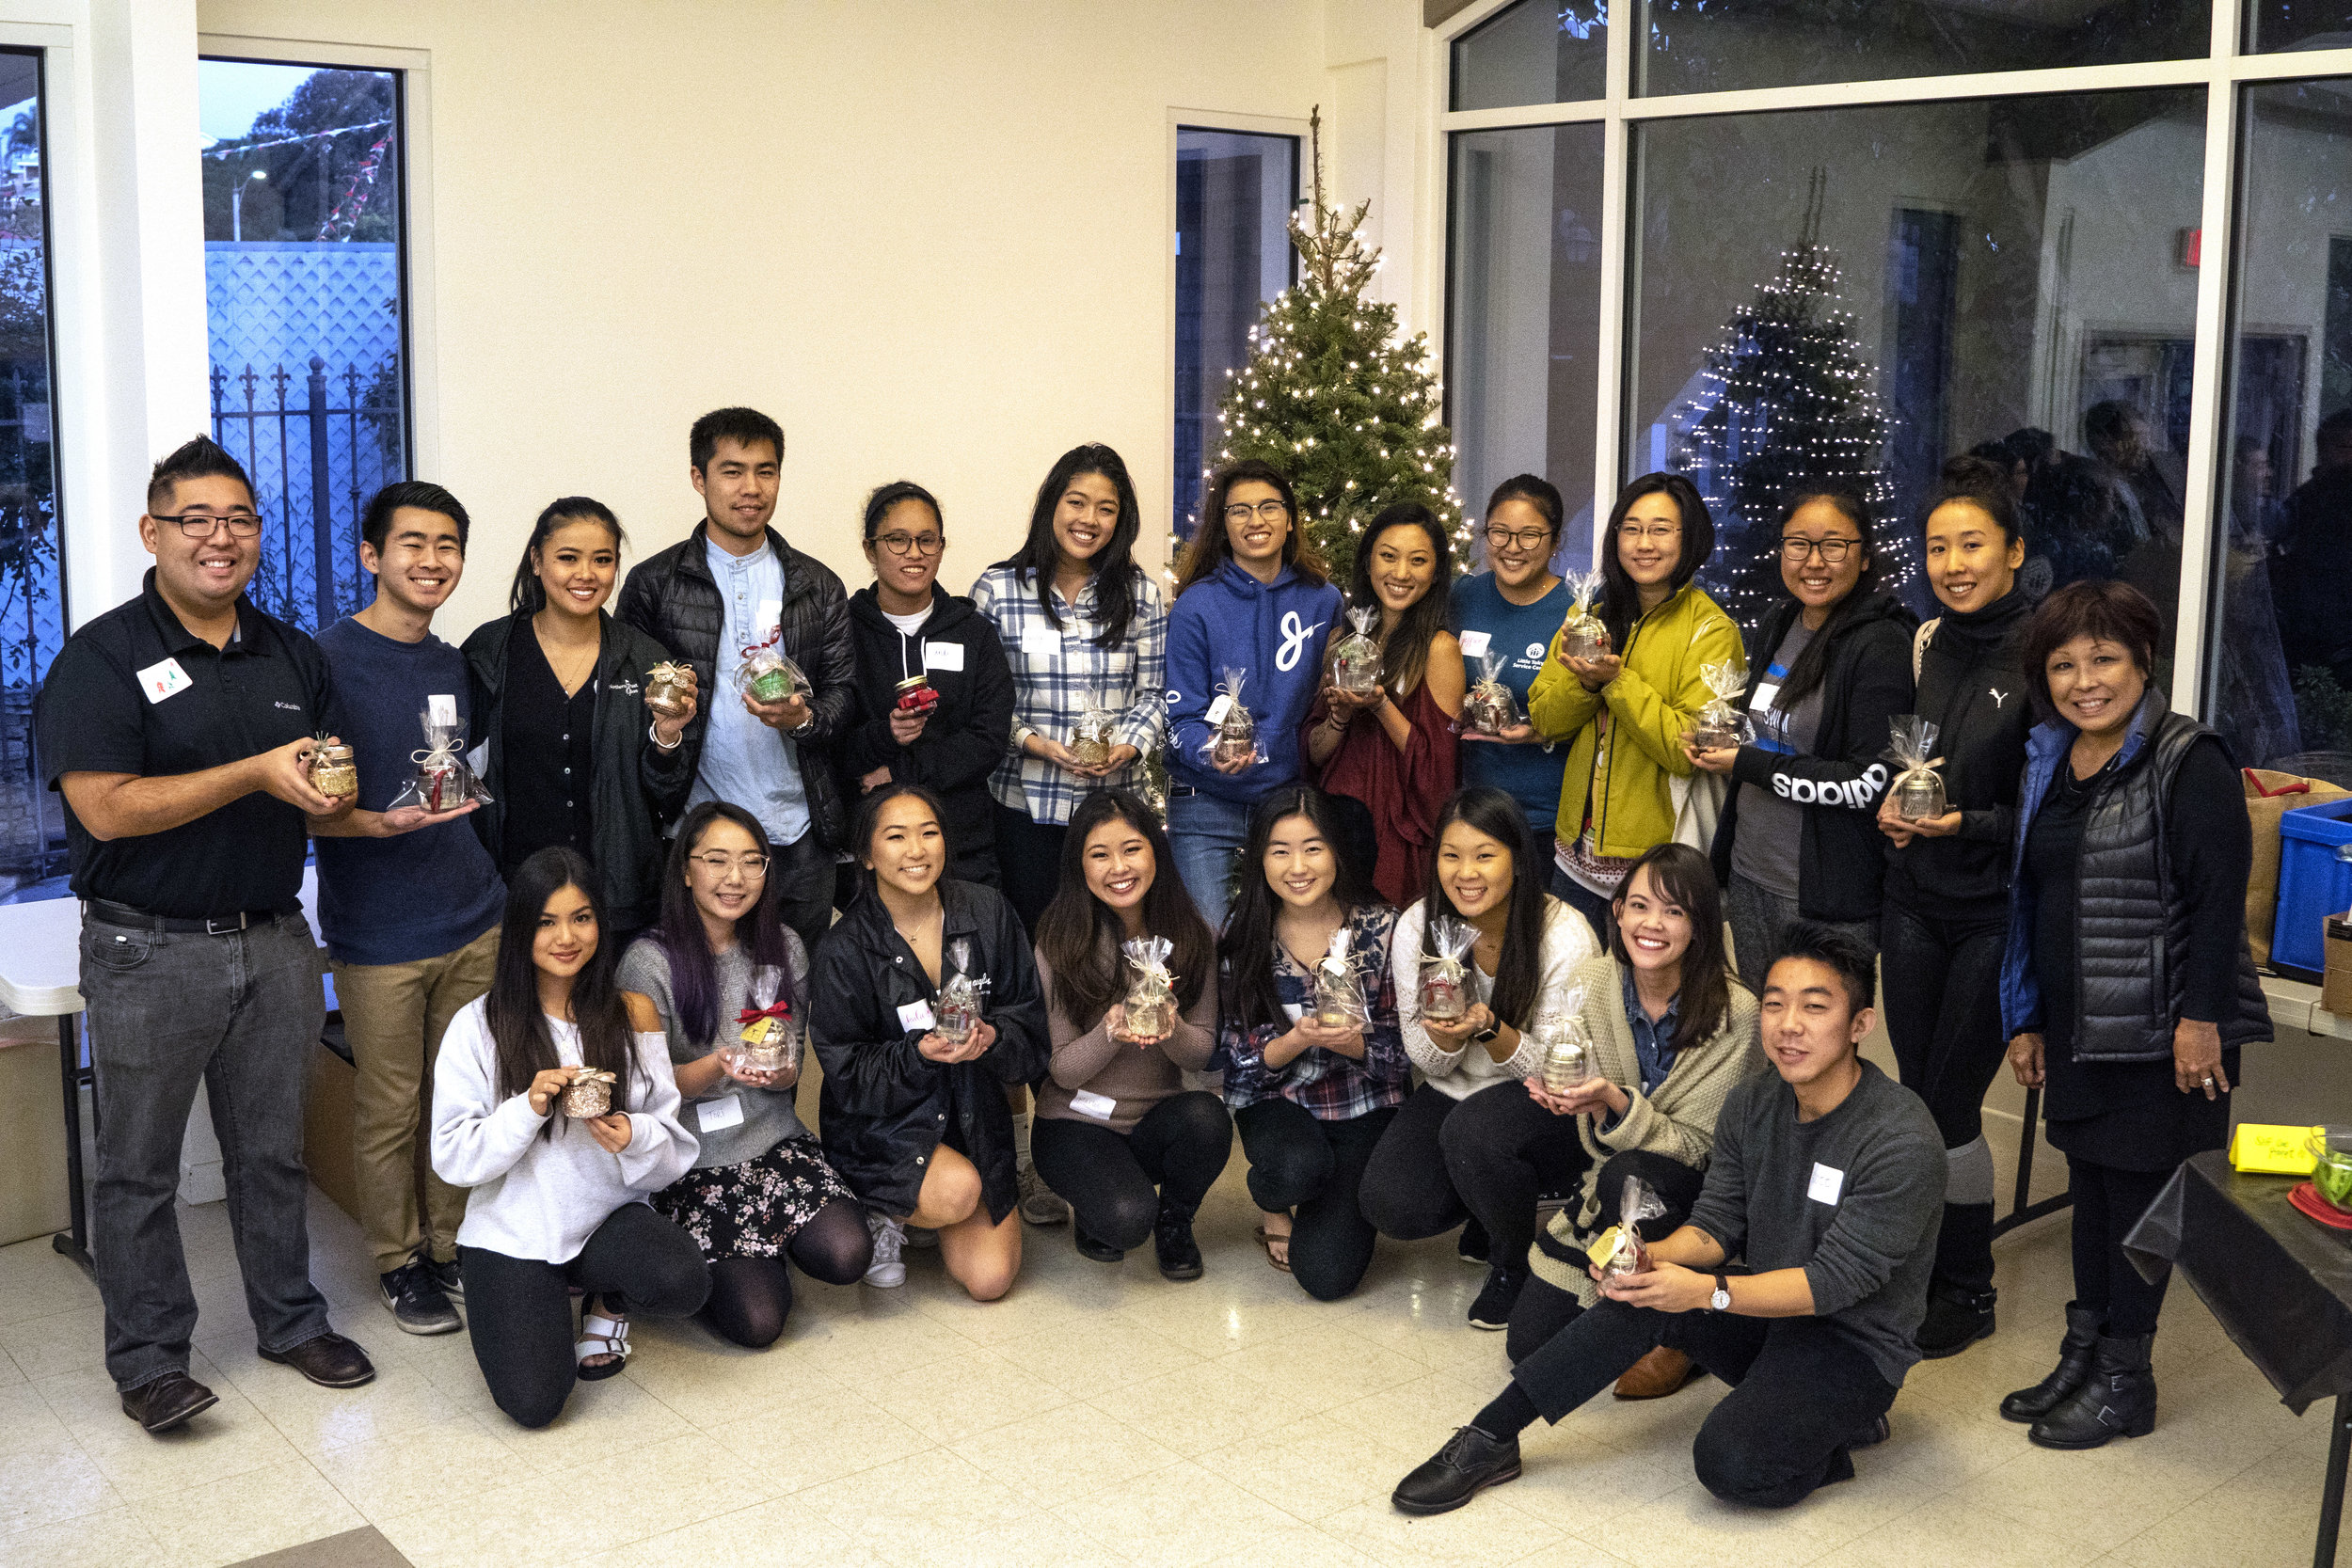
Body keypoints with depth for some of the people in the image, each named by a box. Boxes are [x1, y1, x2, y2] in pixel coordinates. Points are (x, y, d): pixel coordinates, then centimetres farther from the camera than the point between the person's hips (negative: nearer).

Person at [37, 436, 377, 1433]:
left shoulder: (291, 656, 9)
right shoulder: (103, 657, -9)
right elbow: (107, 808, -18)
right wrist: (257, 773, -22)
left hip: (274, 941, 5)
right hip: (148, 952, -5)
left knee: (273, 1151, 15)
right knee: (138, 1166, 7)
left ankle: (290, 1321, 30)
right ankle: (149, 1360, 19)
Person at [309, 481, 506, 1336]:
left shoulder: (459, 665, 12)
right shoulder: (329, 659, -9)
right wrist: (380, 823, -27)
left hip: (474, 921, 6)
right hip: (377, 934, -5)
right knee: (389, 1110, 5)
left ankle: (452, 1247, 27)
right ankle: (399, 1262, 21)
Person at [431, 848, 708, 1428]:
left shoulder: (633, 1016, 1)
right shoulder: (479, 1026, -6)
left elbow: (674, 1148, 1)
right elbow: (453, 1157, -9)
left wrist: (633, 1138, -21)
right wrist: (529, 1108, -24)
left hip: (609, 1215, 2)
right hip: (513, 1233, -2)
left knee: (683, 1282, -31)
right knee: (534, 1402, -19)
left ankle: (607, 1303, 8)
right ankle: (501, 1315, 18)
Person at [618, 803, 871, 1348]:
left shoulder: (783, 946, 5)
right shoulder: (649, 960, -9)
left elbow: (792, 1068, 9)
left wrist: (780, 1073, -16)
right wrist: (717, 1066, -26)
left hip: (774, 1139, 4)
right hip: (692, 1158, -4)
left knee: (845, 1255, -23)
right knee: (758, 1318, -17)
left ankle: (763, 1242, 10)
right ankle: (698, 1260, 15)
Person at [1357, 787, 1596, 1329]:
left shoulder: (1565, 938, -20)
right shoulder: (1417, 928, -10)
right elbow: (1429, 1063, -2)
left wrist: (1489, 1029, -33)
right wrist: (1445, 1035, -27)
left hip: (1549, 1109, -4)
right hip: (1454, 1095, 4)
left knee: (1474, 1128, -36)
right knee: (1392, 1205, -22)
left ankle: (1516, 1263, -6)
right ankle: (1488, 1211, 13)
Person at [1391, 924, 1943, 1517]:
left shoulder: (1903, 1143, -23)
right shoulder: (1753, 1102, -1)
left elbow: (1836, 1281, -24)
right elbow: (1715, 1226, 0)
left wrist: (1708, 1291, -33)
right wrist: (1653, 1256, -22)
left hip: (1856, 1343, -6)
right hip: (1766, 1315, 6)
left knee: (1729, 1461, -31)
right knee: (1642, 1296, -23)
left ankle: (1844, 1425, -2)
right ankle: (1489, 1439, -16)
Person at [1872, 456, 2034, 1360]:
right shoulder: (1923, 644, 6)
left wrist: (1969, 824, -22)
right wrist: (1891, 803, -2)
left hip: (1995, 911, -5)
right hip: (1914, 898, 5)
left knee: (1949, 1106, -1)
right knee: (1917, 1096, 11)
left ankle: (1969, 1291, 18)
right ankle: (1922, 1266, 27)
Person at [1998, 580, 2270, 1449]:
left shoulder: (2188, 763, -12)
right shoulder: (2048, 764, 11)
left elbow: (2220, 895, -16)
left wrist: (2201, 1019, -20)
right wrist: (2026, 1020, 16)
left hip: (2156, 1031, -7)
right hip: (2076, 1025, 7)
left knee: (2138, 1192, 2)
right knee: (2091, 1187, 15)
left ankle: (2123, 1379, 14)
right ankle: (2082, 1355, 27)